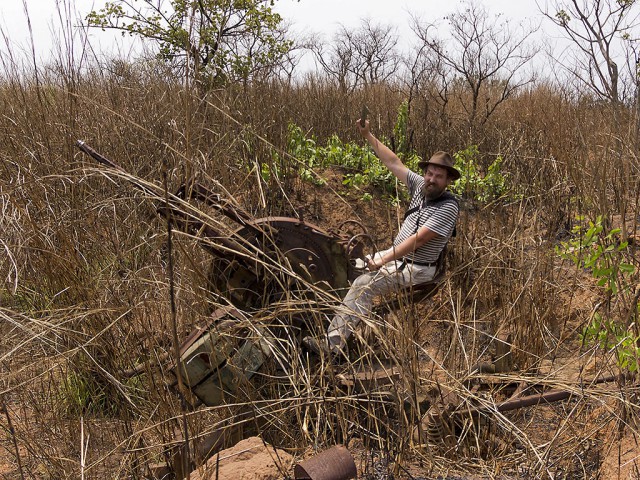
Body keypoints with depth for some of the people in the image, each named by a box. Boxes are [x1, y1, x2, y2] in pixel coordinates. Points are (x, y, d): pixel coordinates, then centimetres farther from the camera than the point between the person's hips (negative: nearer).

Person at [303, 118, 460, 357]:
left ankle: (334, 342, -25)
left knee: (363, 285, -26)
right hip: (396, 254, 10)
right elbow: (394, 163, 6)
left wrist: (384, 260, -29)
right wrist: (368, 136, 3)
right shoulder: (421, 185, 2)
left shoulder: (448, 207, -21)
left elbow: (418, 239, -26)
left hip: (415, 268, -10)